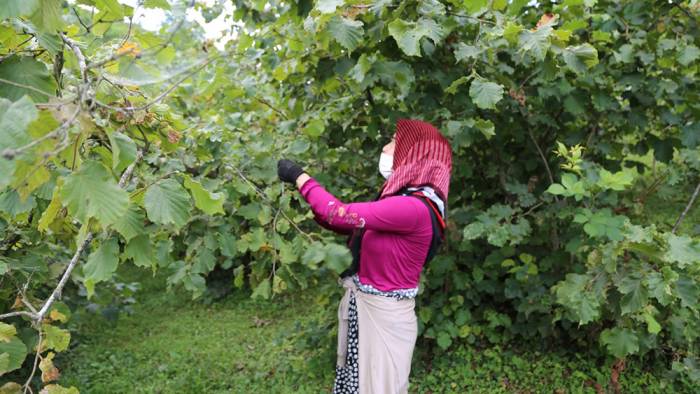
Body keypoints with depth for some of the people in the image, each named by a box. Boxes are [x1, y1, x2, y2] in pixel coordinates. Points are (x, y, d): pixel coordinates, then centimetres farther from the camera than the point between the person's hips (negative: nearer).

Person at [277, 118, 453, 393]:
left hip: (383, 316, -8)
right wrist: (308, 204, 3)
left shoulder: (415, 208, -27)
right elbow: (351, 225, 10)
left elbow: (342, 215, -26)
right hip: (362, 306, 8)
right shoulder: (399, 198, 4)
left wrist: (299, 177, -15)